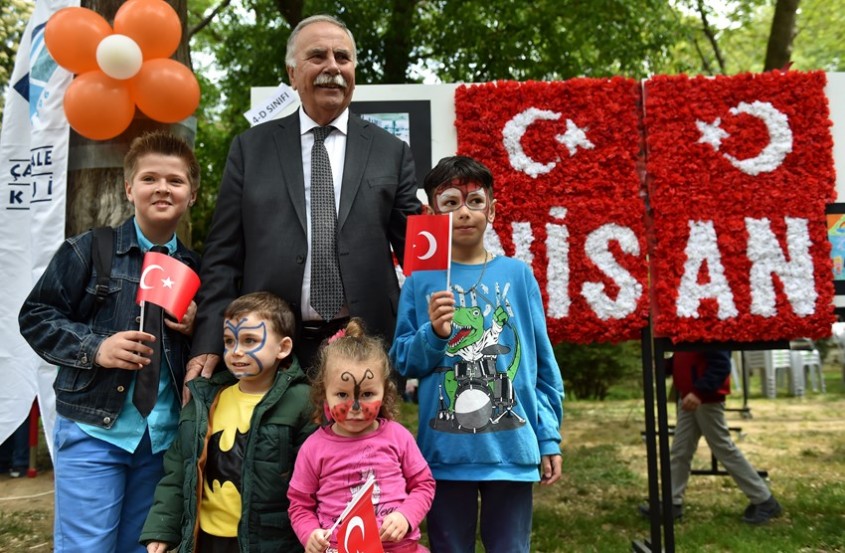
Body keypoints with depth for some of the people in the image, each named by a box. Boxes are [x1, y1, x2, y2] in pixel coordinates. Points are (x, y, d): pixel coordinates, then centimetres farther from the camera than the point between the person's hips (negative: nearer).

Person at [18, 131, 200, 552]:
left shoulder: (195, 269, 8)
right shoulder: (88, 251, -2)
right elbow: (36, 316, -1)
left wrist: (196, 331, -5)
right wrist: (95, 347, -15)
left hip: (164, 437, 4)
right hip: (93, 430, -3)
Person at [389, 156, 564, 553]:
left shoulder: (517, 274, 2)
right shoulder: (421, 281, -1)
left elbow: (542, 362, 4)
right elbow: (400, 363, 2)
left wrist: (549, 438, 2)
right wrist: (433, 334, -17)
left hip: (512, 447, 1)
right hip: (446, 450, 0)